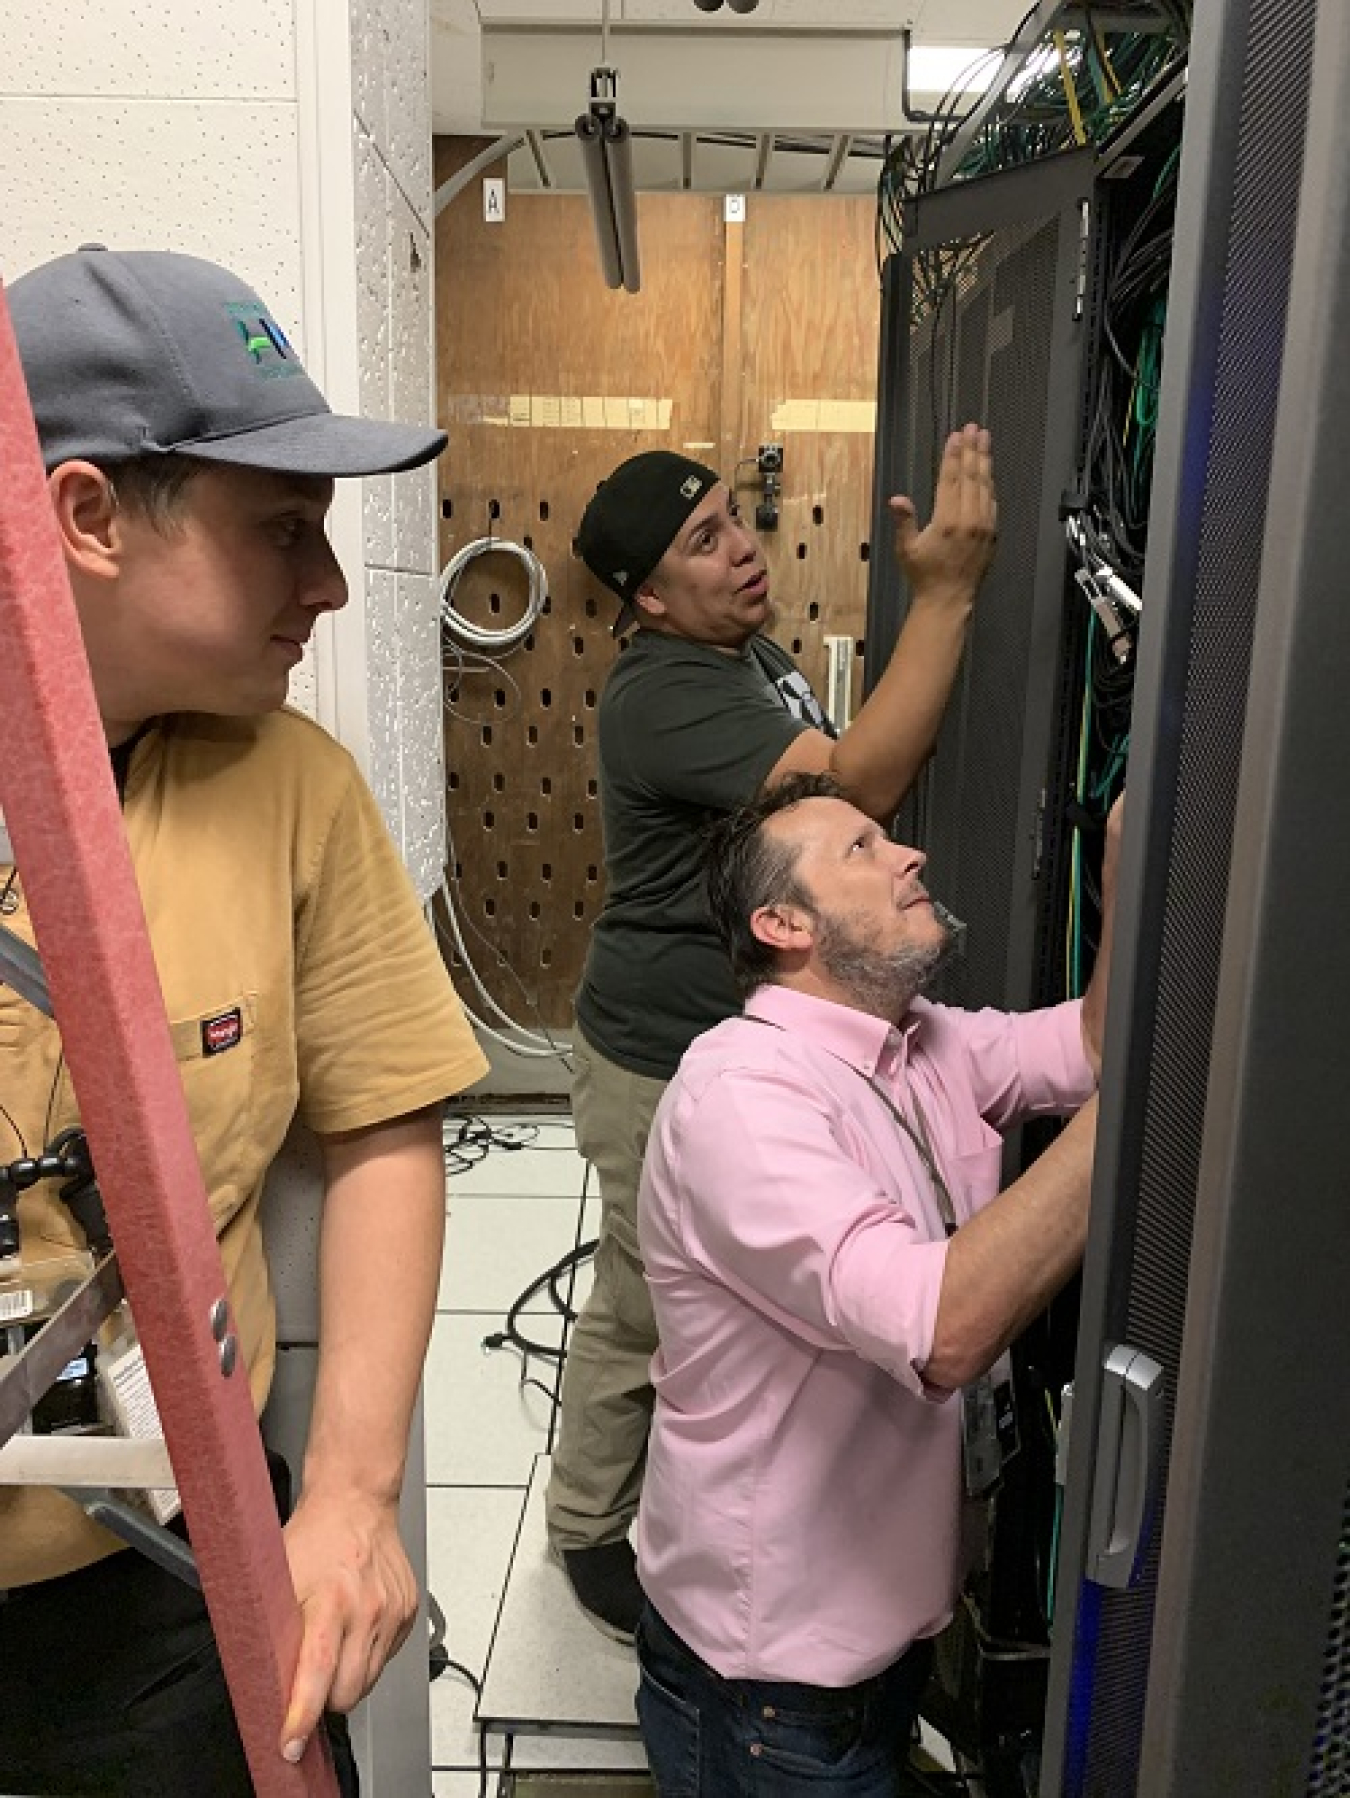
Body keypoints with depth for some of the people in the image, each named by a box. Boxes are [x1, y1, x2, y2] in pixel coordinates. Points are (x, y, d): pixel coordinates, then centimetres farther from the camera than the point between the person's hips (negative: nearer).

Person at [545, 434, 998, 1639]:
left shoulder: (746, 651, 7)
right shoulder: (666, 693, -26)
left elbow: (856, 777, 12)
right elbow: (859, 786, -35)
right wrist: (947, 591, -33)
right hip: (666, 1067, -9)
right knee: (642, 1316, 9)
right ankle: (592, 1528, 34)